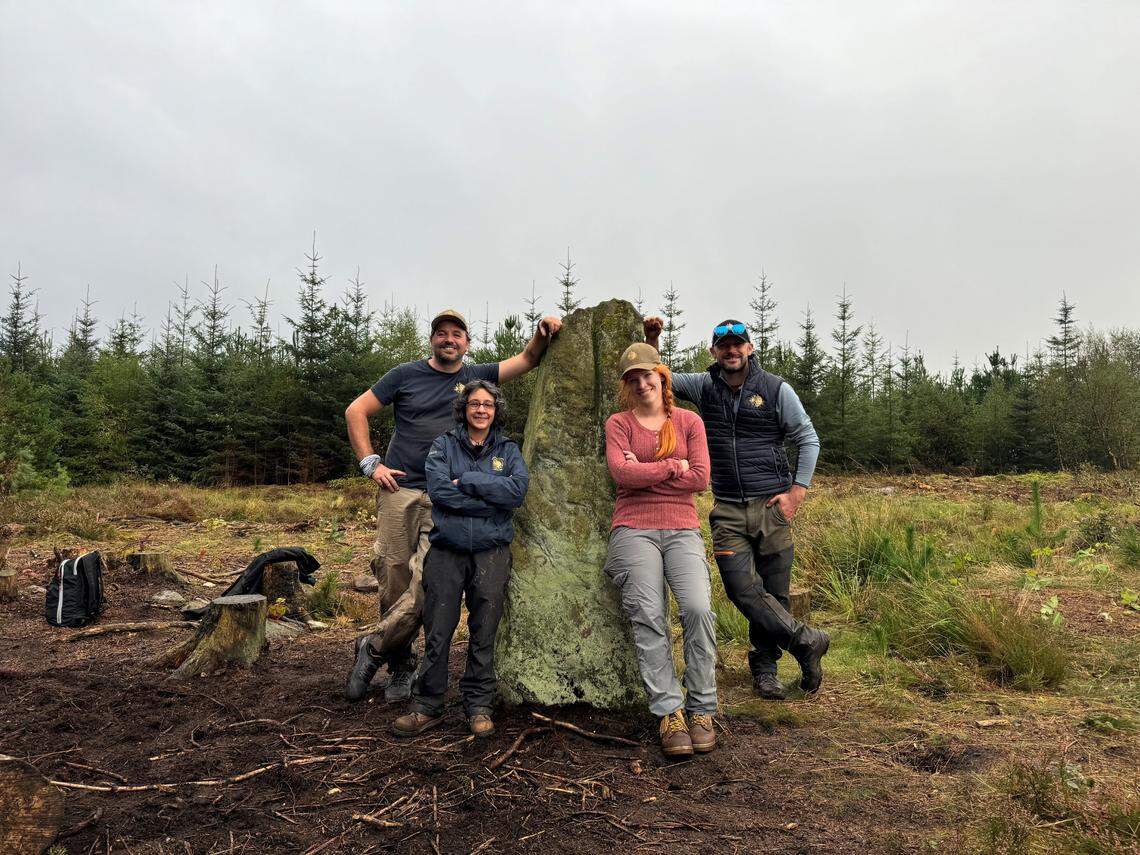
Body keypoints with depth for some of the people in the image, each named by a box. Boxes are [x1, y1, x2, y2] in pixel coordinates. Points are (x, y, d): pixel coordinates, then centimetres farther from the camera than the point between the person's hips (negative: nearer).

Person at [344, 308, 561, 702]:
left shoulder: (477, 376, 13)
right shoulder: (406, 375, 8)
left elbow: (527, 359, 17)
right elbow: (356, 411, 10)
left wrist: (543, 332, -4)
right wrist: (370, 463, 1)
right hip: (399, 492, -1)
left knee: (426, 588, -11)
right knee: (393, 582, -1)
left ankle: (372, 647, 10)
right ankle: (401, 666, 18)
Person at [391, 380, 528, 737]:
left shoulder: (508, 449, 10)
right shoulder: (444, 445, 7)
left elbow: (518, 489, -9)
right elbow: (438, 489, -11)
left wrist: (466, 481, -12)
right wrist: (491, 500, -12)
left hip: (491, 551, 1)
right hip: (447, 550, -1)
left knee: (483, 636, 7)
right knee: (437, 634, 2)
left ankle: (479, 707, 21)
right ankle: (427, 707, 16)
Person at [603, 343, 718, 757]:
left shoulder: (689, 421, 14)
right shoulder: (618, 423, 11)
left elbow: (700, 478, 1)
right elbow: (621, 473, -7)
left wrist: (644, 473, -2)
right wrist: (672, 466, -1)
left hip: (682, 530, 1)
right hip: (634, 529, -1)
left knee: (698, 608, -18)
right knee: (648, 616, -14)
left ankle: (702, 710, -6)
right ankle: (669, 713, -7)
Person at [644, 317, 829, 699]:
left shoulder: (776, 389, 0)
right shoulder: (704, 386, 7)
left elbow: (808, 439, 5)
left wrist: (797, 491, -3)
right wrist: (650, 341, -3)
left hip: (771, 506, -1)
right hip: (728, 510, 2)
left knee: (775, 592, 4)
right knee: (742, 588, -11)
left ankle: (763, 667, 21)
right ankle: (806, 641, 5)